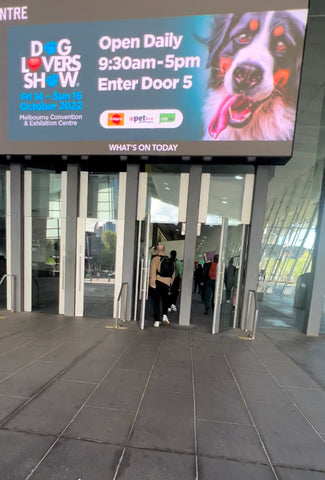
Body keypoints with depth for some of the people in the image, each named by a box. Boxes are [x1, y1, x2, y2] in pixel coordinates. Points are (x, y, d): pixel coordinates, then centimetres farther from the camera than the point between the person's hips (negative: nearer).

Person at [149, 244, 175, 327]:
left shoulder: (155, 259, -9)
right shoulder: (169, 260, 4)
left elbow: (152, 273, -15)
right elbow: (173, 274, 8)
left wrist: (152, 284, -11)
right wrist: (170, 283, 17)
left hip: (156, 283, -3)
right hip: (166, 284, 3)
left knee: (156, 302, 6)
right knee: (165, 300, 23)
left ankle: (157, 321, 10)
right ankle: (164, 315, 11)